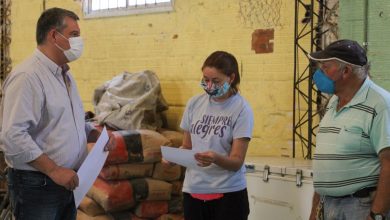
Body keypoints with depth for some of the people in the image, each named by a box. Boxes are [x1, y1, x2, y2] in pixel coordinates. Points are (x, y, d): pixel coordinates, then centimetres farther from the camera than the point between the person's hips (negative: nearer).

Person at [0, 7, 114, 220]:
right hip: (36, 185, -9)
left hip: (67, 183, 9)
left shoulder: (65, 75, 14)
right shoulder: (27, 76, -16)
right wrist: (53, 170, -22)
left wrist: (96, 135, 4)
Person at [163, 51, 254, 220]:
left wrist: (215, 158, -31)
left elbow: (236, 162, -11)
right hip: (193, 190, 4)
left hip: (228, 194, -4)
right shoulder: (194, 104, 5)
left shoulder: (241, 109, -8)